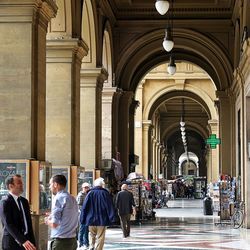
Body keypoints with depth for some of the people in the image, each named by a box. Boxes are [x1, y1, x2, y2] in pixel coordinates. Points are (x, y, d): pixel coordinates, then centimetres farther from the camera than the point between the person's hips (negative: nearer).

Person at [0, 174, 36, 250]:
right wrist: (23, 241, -31)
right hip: (12, 243, -6)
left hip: (26, 241, 6)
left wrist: (33, 243, 7)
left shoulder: (24, 201, 11)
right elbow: (9, 225, -21)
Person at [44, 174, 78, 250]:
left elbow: (54, 224, -18)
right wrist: (52, 216, 18)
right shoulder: (72, 198, 11)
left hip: (61, 241, -8)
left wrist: (47, 221, 2)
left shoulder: (58, 198, -13)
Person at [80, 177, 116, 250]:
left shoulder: (90, 193, 0)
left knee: (92, 235, 18)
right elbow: (110, 206, -7)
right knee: (100, 238, 4)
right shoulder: (105, 193, -4)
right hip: (102, 220, -2)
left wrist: (82, 219, 4)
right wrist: (112, 218, -4)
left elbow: (84, 207, -1)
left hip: (91, 220, 2)